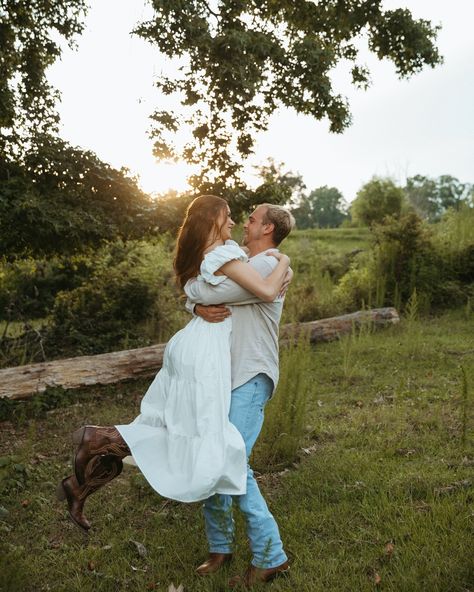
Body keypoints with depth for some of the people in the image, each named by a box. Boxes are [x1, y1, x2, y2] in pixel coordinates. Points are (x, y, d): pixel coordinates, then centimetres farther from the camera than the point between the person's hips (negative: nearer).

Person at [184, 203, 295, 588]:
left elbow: (206, 292, -19)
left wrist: (190, 284, 4)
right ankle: (220, 546, 24)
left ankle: (271, 557, 1)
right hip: (225, 376, 9)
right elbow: (196, 296, 15)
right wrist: (198, 307, -9)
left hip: (252, 379, -9)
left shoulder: (266, 267, -12)